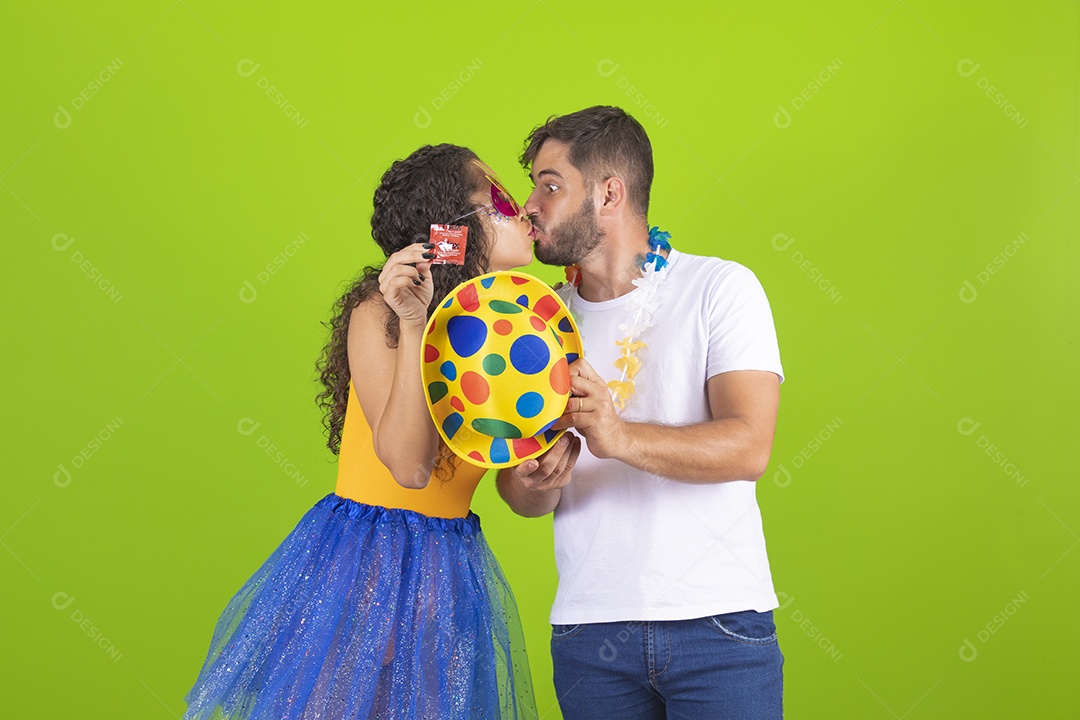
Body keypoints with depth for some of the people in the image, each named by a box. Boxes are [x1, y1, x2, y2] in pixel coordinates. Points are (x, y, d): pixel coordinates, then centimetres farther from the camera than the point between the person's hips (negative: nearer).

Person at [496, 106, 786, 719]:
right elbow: (519, 494, 10)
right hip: (589, 632, 4)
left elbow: (749, 447, -15)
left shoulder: (721, 288, -2)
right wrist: (538, 483, -15)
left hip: (718, 622, -3)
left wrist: (621, 437, -29)